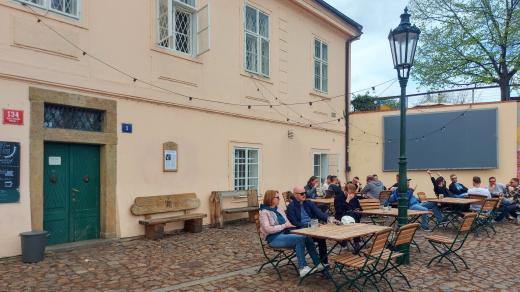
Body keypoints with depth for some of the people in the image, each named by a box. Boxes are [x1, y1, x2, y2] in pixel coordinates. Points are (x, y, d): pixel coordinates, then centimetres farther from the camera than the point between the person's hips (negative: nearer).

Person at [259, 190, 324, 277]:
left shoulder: (278, 209, 16)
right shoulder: (264, 212, -7)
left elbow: (286, 222, 21)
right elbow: (268, 229, -18)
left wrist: (289, 224, -3)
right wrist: (284, 225, -16)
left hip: (284, 234, 7)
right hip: (274, 238, -7)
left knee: (307, 238, -17)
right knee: (300, 238, -28)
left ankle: (318, 265, -14)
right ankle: (303, 268, -24)